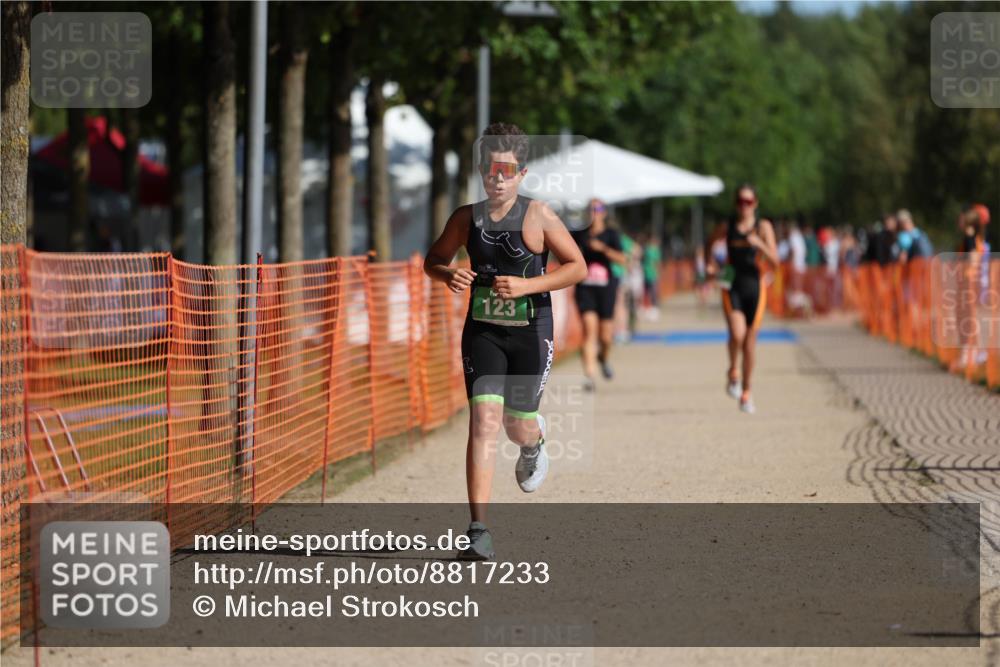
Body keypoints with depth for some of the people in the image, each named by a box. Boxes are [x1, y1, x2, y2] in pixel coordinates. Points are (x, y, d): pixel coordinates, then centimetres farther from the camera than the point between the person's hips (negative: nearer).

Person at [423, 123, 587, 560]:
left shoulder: (538, 217, -7)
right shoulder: (467, 218, 1)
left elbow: (577, 267, -6)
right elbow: (432, 261, 14)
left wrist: (527, 285, -19)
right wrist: (448, 275, -10)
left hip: (530, 332, -1)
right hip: (482, 331, 1)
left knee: (518, 425, 8)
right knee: (484, 418, -14)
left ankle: (533, 443, 51)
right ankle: (479, 530, -17)